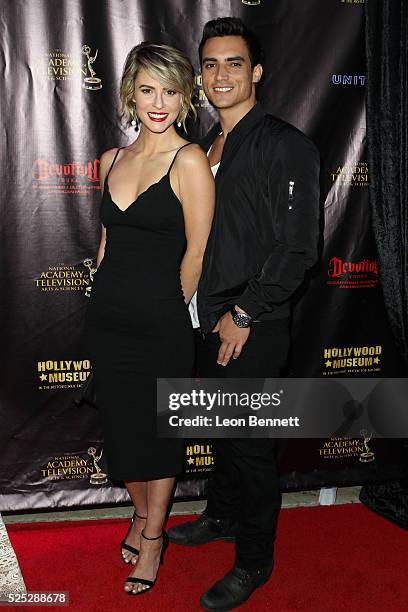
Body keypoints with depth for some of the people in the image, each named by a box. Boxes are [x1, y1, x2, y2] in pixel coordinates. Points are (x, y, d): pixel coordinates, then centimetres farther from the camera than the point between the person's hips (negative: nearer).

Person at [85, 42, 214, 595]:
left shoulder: (189, 160, -11)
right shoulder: (112, 160, 8)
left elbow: (196, 253, -10)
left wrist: (170, 311, 0)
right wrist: (114, 296, 12)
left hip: (162, 321, -6)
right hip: (108, 316, 6)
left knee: (159, 429, 10)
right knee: (121, 424, 17)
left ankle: (152, 539, 30)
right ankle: (141, 515, 41)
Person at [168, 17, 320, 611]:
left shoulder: (286, 145, -12)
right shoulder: (205, 147, 12)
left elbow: (297, 247, -16)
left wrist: (244, 314, -16)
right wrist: (206, 310, 12)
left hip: (253, 328, -7)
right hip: (208, 318, 7)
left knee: (250, 440, 5)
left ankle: (254, 560, 24)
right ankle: (224, 516, 43)